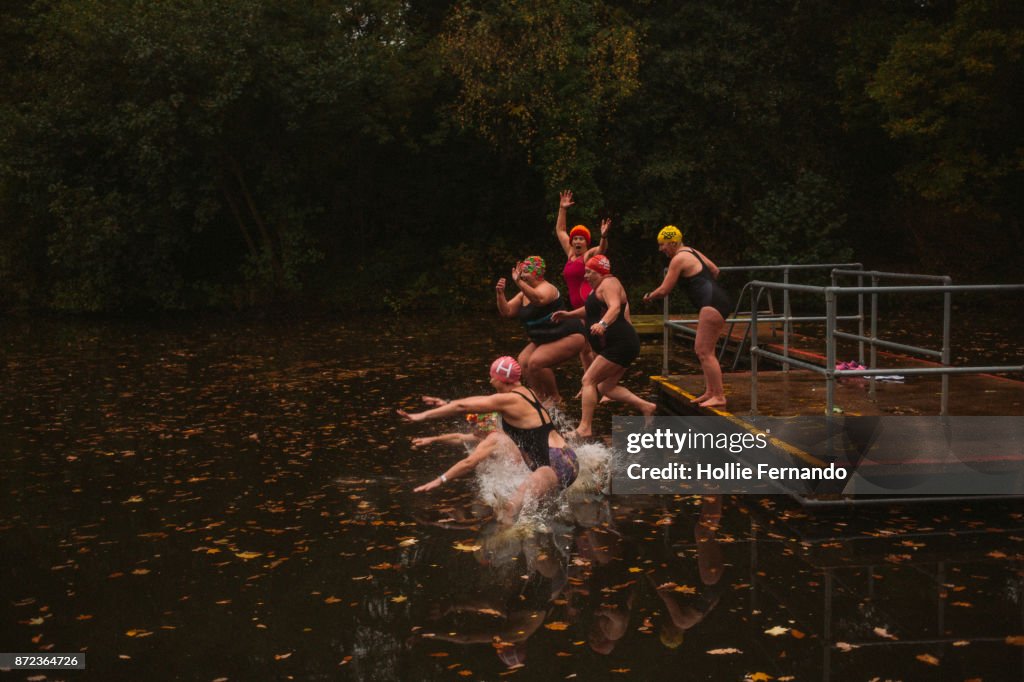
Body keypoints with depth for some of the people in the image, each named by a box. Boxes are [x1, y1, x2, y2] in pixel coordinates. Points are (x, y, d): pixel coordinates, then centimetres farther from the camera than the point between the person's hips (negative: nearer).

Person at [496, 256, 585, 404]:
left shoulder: (546, 288, -19)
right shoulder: (525, 293, 9)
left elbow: (539, 300, -44)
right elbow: (506, 312, 3)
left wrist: (519, 282, -51)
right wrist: (500, 293, -13)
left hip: (568, 337, -10)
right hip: (544, 340, 10)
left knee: (536, 362, -24)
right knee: (523, 361, -5)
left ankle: (555, 397, -5)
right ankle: (542, 397, 6)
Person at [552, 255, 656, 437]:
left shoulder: (609, 283, -10)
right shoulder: (600, 287, 22)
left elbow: (615, 307, -30)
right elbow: (591, 309, 41)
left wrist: (603, 323, -48)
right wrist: (568, 314, 37)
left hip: (620, 343, -11)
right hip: (621, 345, 11)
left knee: (589, 380, -13)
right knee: (605, 387, 12)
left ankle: (585, 427, -17)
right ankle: (645, 406, 10)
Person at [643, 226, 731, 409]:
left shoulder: (678, 259, -9)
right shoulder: (692, 252, 19)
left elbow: (663, 290, -8)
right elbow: (715, 270, 30)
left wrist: (649, 296, 11)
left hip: (712, 304, -10)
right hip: (717, 302, 10)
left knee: (704, 352, -9)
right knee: (702, 350, 13)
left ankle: (719, 396, -8)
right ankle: (710, 392, 16)